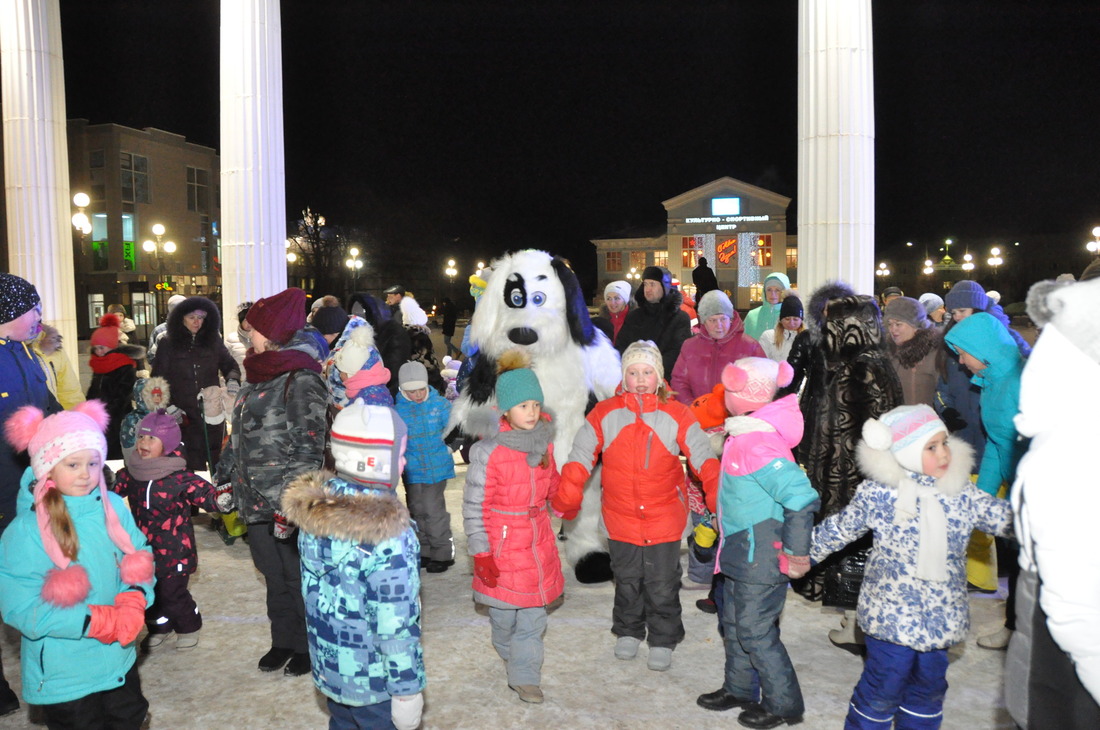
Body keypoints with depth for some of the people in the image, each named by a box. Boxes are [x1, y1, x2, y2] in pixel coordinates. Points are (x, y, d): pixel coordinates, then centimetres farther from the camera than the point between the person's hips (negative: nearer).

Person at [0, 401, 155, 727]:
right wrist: (97, 621, -24)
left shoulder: (113, 507, -6)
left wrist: (134, 600, -19)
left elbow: (140, 557, 1)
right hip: (63, 678, -4)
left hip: (119, 660, 5)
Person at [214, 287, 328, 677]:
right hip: (255, 500, 8)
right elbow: (240, 435, 21)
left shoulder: (301, 382, -16)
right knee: (273, 574, 17)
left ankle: (310, 645, 23)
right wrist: (224, 476, 22)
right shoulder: (258, 377, 11)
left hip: (287, 503, -8)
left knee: (298, 576, 6)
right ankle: (283, 640, 33)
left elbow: (309, 450, -20)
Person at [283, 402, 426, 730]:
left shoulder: (313, 508, -8)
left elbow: (312, 589, 5)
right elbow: (396, 625, -24)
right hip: (374, 681, -6)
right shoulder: (386, 534, -30)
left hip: (328, 666, 7)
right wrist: (407, 690, -13)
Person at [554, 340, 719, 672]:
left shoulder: (676, 414, -7)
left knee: (662, 585, 7)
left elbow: (704, 459, -10)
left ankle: (663, 641, 29)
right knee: (627, 580, 18)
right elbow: (580, 458, -4)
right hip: (621, 520, 2)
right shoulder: (604, 413, -5)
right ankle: (628, 632, 41)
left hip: (664, 520, -1)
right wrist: (565, 501, -13)